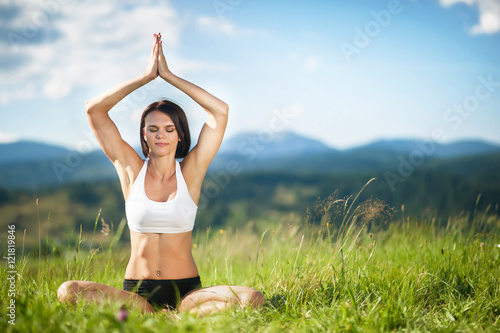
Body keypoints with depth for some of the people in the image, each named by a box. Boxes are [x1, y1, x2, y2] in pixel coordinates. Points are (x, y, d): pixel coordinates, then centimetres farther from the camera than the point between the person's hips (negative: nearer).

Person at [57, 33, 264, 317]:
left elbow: (221, 111, -5)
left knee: (252, 299, -27)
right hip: (136, 291, 1)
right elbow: (94, 109, -1)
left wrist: (168, 75, -2)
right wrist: (147, 76, -2)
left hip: (186, 291, 0)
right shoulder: (132, 169, 5)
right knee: (68, 292, -27)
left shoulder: (190, 171, 2)